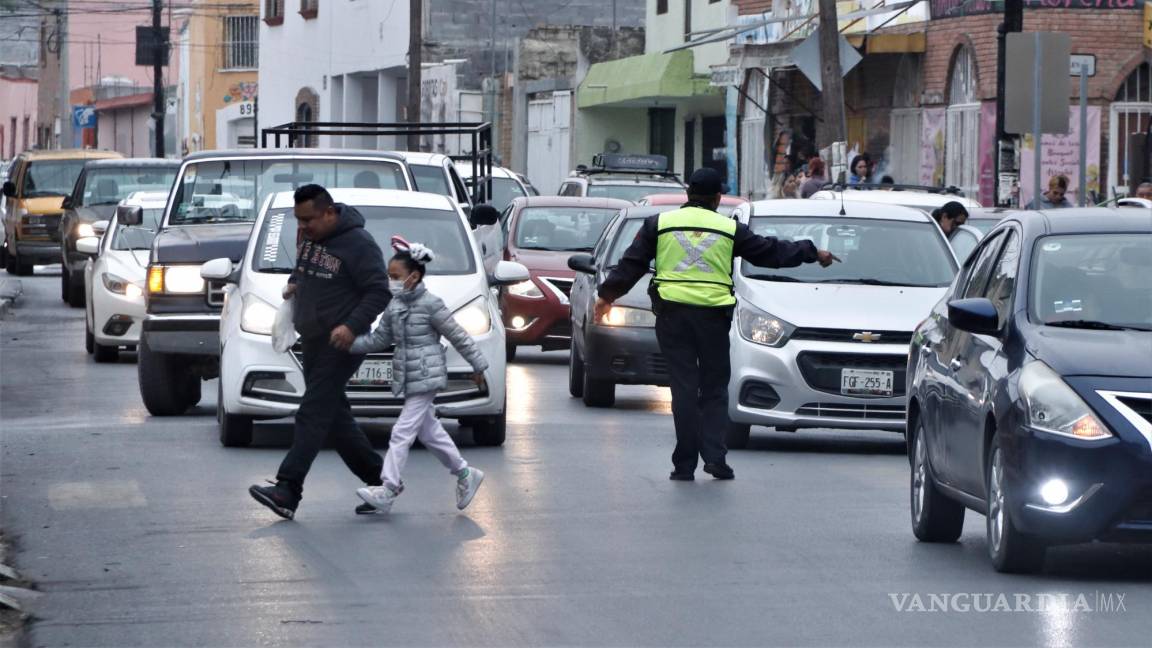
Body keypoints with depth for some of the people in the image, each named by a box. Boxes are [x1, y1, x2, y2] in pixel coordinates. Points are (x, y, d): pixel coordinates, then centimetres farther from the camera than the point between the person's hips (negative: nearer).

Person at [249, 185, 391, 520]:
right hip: (312, 342, 9)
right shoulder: (308, 236, 9)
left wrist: (352, 326, -26)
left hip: (341, 344, -9)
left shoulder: (358, 244, -14)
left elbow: (379, 293, -15)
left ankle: (287, 491, -22)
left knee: (313, 413, -15)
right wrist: (293, 283, 7)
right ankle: (379, 478, 21)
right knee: (334, 417, 11)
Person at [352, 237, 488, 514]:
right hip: (406, 379, 8)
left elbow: (458, 336, -6)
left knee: (403, 432, -11)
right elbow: (378, 340, 13)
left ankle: (388, 489, -12)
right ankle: (465, 474, 27)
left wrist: (478, 366, -1)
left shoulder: (430, 305, -12)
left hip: (426, 377, -8)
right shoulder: (394, 307, 9)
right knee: (429, 431, 14)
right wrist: (349, 343, 0)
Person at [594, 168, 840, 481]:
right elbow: (772, 252, 14)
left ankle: (684, 464, 1)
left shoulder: (659, 224, 8)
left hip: (672, 313, 1)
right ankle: (714, 456, -4)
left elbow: (632, 263, 9)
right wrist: (813, 253, 28)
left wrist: (607, 295, 21)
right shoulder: (730, 228, 7)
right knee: (714, 389, 9)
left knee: (683, 388, 3)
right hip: (713, 314, -1)